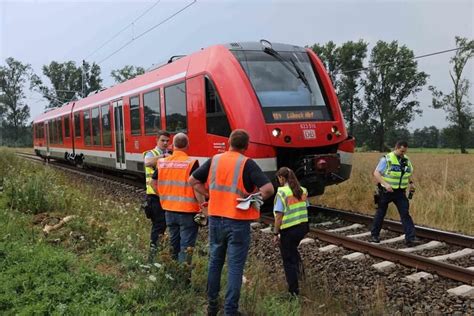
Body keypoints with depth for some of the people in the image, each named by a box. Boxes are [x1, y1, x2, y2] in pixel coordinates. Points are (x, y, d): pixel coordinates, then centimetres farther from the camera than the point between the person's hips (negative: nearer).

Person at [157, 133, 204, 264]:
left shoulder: (162, 162, 1)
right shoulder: (191, 163, -14)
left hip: (169, 211, 5)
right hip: (188, 212, -5)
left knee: (173, 244, 20)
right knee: (186, 247, 3)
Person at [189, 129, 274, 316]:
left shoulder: (215, 160, 3)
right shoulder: (247, 164, -10)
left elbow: (193, 180, 11)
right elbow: (268, 189, -19)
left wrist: (210, 195, 9)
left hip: (215, 219, 5)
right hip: (237, 223, -4)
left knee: (215, 262, 18)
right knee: (235, 267, 4)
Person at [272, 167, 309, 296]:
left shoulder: (282, 192, -17)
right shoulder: (303, 190, 2)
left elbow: (279, 216, -18)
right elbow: (305, 209, 8)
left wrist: (276, 233, -10)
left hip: (288, 230, -6)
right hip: (303, 227, 6)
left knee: (288, 259, 9)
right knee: (293, 248, 34)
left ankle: (294, 290, 15)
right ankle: (299, 267, 18)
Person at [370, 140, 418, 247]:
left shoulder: (406, 160, 5)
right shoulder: (387, 159, -12)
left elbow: (410, 172, 24)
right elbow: (376, 173, -17)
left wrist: (411, 182, 5)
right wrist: (385, 184, -29)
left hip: (400, 193, 4)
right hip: (386, 191, -4)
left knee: (405, 214, -7)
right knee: (380, 213, 9)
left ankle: (410, 238, -10)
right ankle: (374, 235, 25)